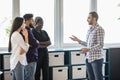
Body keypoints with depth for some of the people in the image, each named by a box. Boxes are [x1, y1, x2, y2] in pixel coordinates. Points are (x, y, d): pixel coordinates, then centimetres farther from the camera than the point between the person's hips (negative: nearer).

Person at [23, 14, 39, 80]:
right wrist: (37, 42, -1)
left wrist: (35, 42, -4)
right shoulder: (27, 31, -18)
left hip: (30, 58, 10)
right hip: (30, 59, -10)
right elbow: (36, 44, -21)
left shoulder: (26, 30, 15)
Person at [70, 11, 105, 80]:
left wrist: (88, 49, -26)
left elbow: (100, 45, -17)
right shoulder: (90, 30, 13)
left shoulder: (99, 29, -11)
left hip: (97, 59, -8)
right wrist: (78, 40, 16)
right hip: (88, 58, 8)